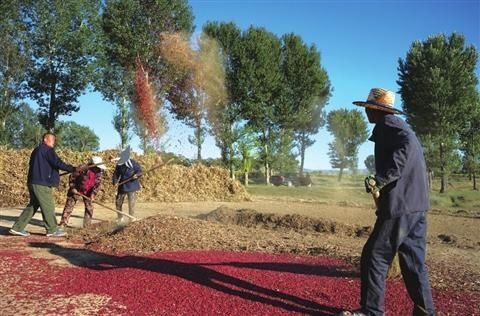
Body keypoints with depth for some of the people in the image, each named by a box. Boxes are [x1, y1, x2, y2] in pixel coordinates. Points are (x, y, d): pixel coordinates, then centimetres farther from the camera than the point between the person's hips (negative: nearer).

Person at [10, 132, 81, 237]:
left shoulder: (36, 150, 21)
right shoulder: (47, 149, -9)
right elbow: (58, 163, -20)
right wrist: (73, 169, -19)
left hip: (33, 182, 10)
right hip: (42, 184, -10)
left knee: (32, 206, 15)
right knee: (48, 206, -2)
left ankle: (18, 228, 14)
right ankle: (52, 230, 5)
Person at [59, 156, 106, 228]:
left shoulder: (99, 173, -15)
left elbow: (97, 184, -10)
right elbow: (72, 177, -16)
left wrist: (93, 194, -20)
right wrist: (73, 188, -16)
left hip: (88, 192, 4)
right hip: (76, 189, -4)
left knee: (89, 207, 1)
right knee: (69, 205, -1)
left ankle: (87, 225, 11)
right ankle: (63, 224, 8)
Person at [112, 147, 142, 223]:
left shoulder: (133, 163, -16)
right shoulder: (119, 165, -4)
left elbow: (139, 170, -8)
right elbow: (116, 174, 1)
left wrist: (136, 175, -29)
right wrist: (115, 180, -17)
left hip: (131, 186, -5)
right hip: (122, 186, 5)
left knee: (131, 203, -6)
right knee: (118, 202, 14)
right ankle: (120, 218, 36)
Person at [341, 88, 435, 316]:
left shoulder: (387, 124, -7)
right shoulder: (398, 126, 22)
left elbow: (407, 144, -26)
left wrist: (381, 178, -28)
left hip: (401, 204, -10)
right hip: (416, 203, 10)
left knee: (374, 257, -2)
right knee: (413, 260, 13)